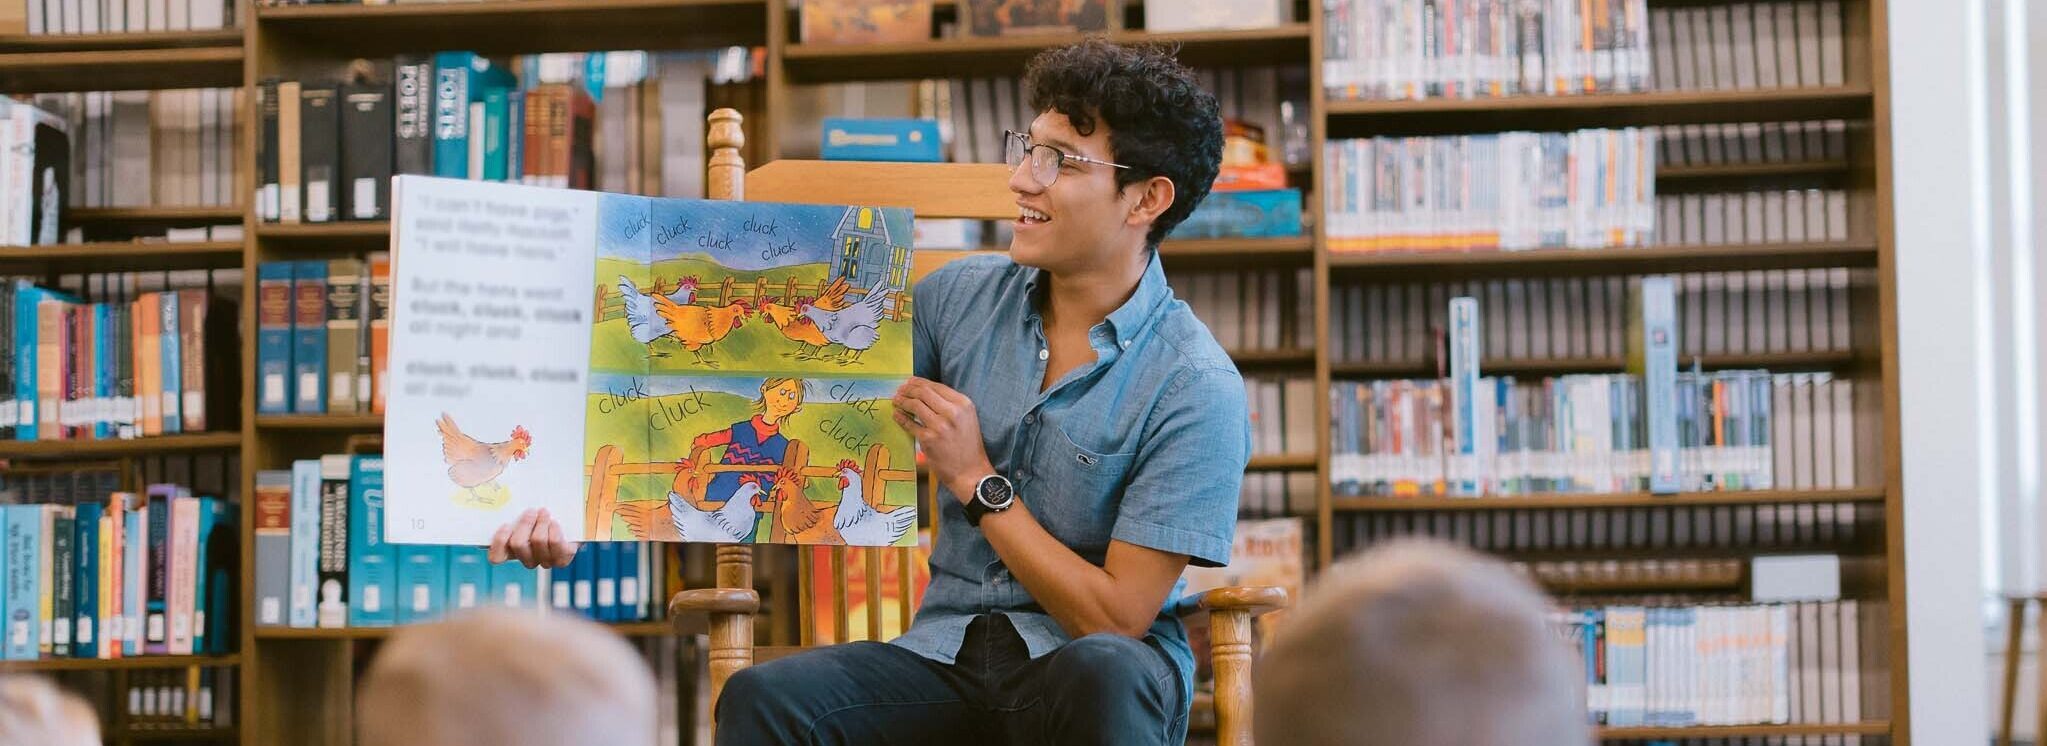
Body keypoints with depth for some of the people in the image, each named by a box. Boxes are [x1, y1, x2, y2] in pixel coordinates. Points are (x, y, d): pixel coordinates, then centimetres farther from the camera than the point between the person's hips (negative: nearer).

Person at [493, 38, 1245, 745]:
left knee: (1104, 673, -40)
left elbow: (1116, 618, -12)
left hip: (1096, 668, -3)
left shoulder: (1196, 390, -10)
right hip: (949, 649, 3)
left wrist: (978, 482, -11)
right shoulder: (961, 297, 4)